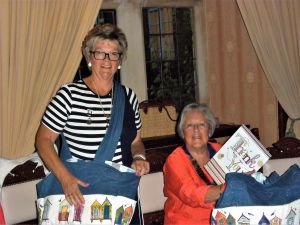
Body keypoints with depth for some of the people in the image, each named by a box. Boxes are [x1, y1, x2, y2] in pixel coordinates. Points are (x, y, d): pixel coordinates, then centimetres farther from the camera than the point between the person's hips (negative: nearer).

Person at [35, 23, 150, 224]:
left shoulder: (128, 96, 4)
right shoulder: (70, 94, -9)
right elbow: (44, 139, -7)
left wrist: (139, 158, -7)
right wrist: (65, 178, -19)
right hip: (80, 194, -4)